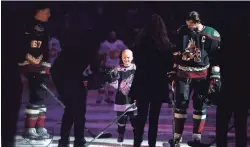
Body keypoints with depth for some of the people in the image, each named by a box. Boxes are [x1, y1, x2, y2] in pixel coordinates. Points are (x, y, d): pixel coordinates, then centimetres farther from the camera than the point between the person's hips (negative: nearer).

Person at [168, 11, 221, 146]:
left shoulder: (212, 35, -9)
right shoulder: (182, 32, 1)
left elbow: (216, 58, -4)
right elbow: (176, 53, 12)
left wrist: (215, 77, -7)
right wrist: (173, 71, 13)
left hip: (202, 76, -2)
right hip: (183, 74, 2)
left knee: (200, 106, 4)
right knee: (180, 105, 2)